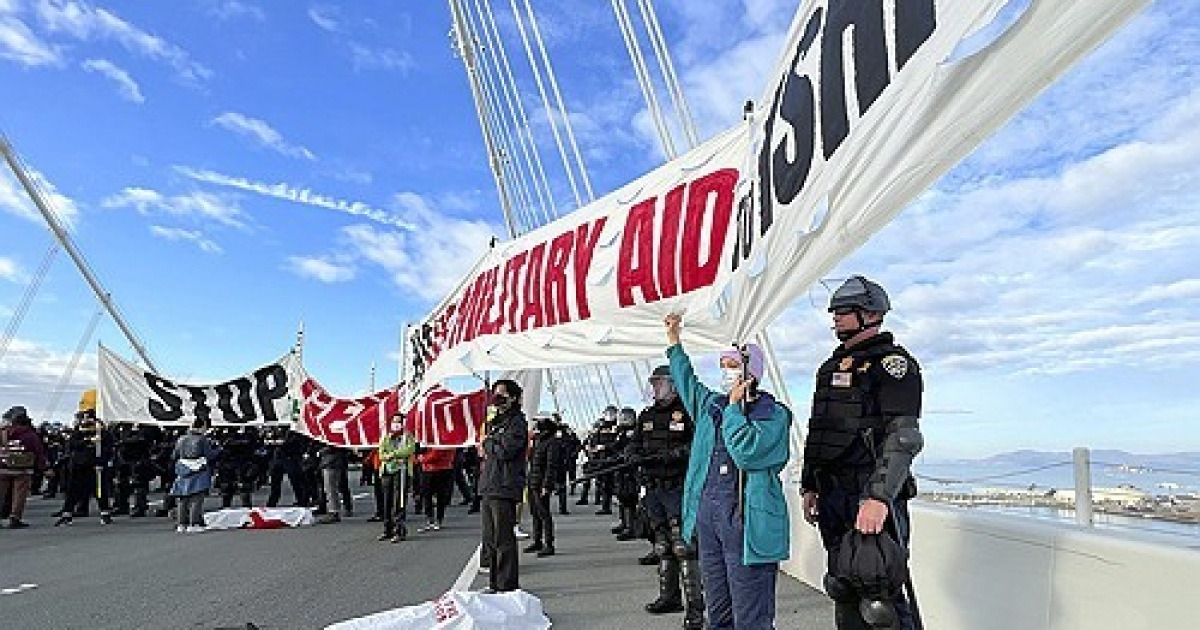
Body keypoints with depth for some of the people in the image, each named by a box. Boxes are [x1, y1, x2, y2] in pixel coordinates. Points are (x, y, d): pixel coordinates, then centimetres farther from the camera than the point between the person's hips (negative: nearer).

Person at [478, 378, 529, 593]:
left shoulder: (517, 422, -8)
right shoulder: (494, 421, 20)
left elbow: (505, 450, -19)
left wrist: (488, 442, -2)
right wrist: (487, 448, 3)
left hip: (505, 488, -9)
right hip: (489, 486, 9)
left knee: (503, 539, -5)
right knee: (490, 539, 14)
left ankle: (508, 585, 4)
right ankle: (494, 583, 24)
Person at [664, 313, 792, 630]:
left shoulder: (774, 413, -6)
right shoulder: (711, 404, 13)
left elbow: (747, 453, -23)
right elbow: (685, 378, 31)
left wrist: (734, 407, -12)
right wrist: (673, 336, 34)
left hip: (747, 520, -6)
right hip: (707, 516, 7)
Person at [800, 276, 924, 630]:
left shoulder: (892, 363, -7)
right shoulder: (831, 367, 18)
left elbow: (903, 438, -17)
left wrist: (878, 498, -25)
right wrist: (809, 486, 17)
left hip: (872, 498, -8)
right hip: (833, 496, 8)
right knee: (844, 590, 14)